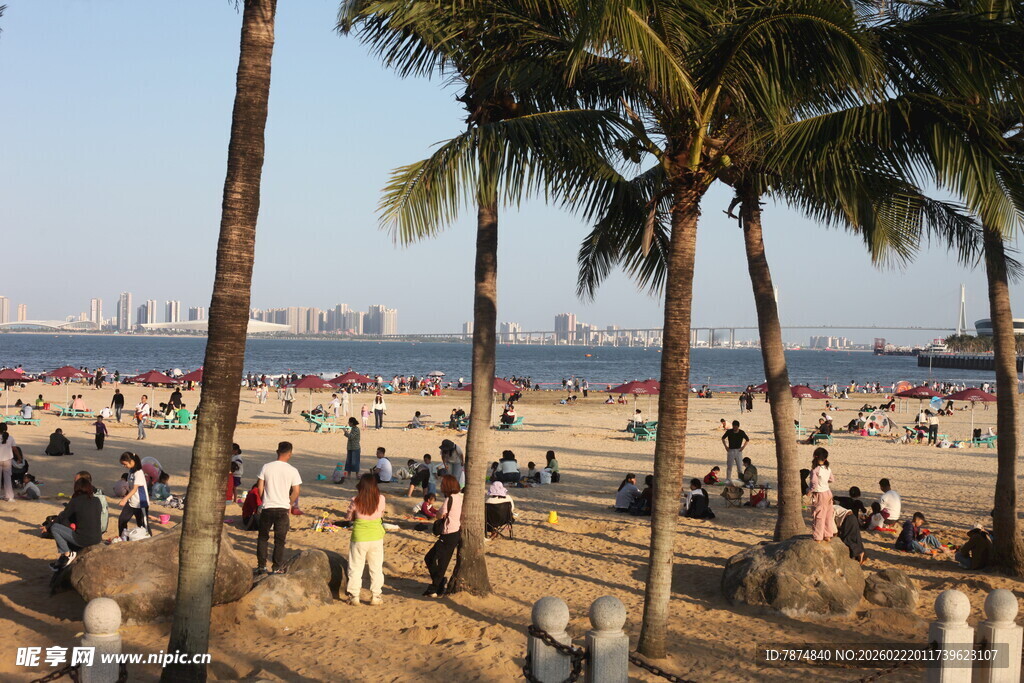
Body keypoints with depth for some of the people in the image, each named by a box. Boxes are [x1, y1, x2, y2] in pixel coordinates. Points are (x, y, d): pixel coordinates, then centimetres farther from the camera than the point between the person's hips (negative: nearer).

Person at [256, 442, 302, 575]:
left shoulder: (266, 467, -3)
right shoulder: (292, 470, -7)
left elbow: (260, 488, 0)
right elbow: (296, 491, -5)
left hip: (267, 508, 1)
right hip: (283, 509, -1)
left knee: (263, 537, 16)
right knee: (280, 539, 9)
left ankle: (261, 566, 18)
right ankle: (276, 568, 11)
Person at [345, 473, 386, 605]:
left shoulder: (356, 501, -14)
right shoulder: (381, 499, -9)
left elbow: (348, 517, -1)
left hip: (359, 537, -2)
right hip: (376, 537, 2)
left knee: (355, 568, 11)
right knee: (376, 568, 14)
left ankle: (354, 596, 15)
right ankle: (375, 596, 17)